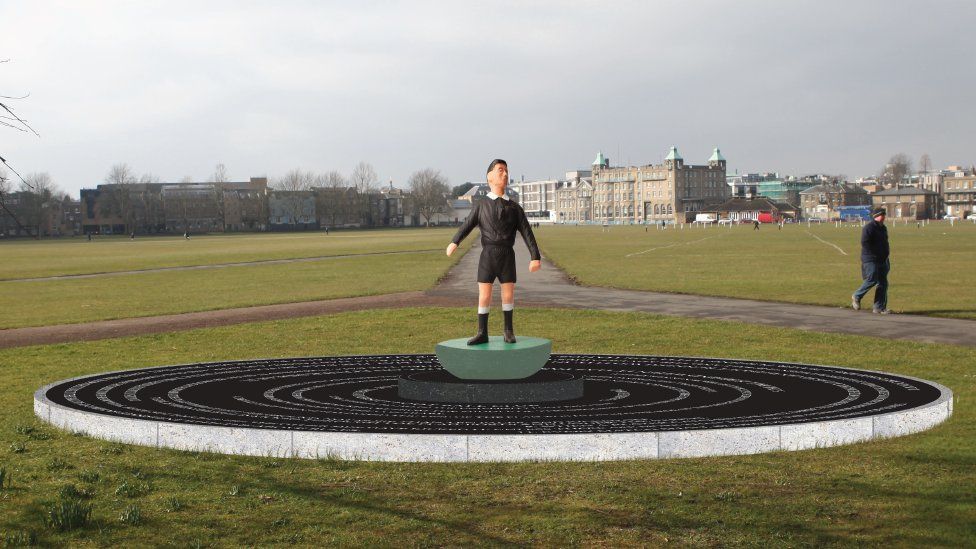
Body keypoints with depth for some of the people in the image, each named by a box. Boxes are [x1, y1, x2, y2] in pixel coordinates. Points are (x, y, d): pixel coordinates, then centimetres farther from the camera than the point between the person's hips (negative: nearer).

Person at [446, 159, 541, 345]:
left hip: (507, 255, 1)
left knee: (508, 293, 1)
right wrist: (454, 242, -18)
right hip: (487, 255, -1)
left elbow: (527, 232, 5)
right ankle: (482, 333, 7)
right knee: (484, 294, -2)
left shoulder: (514, 207, 11)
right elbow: (467, 226, -1)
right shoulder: (481, 205, 9)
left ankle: (508, 331, 18)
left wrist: (536, 257, -4)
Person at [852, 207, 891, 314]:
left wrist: (885, 257, 20)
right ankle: (856, 297, 9)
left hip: (882, 261, 9)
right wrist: (874, 254, -18)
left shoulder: (883, 228, 17)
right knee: (872, 280, -14)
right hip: (870, 260, -9)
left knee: (883, 283, 3)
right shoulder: (869, 228, -11)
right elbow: (864, 243, -18)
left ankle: (879, 307, 6)